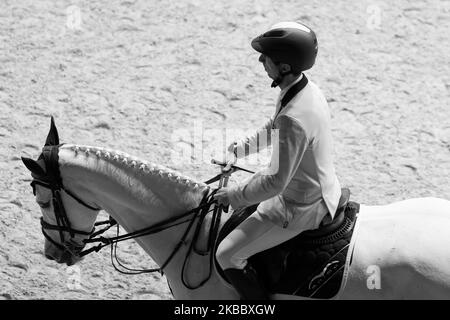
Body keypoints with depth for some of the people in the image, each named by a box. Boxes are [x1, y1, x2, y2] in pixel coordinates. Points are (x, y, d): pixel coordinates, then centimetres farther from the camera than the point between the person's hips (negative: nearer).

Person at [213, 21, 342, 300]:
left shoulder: (294, 119, -36)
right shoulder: (307, 88, -5)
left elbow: (275, 182, -29)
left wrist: (233, 196, -16)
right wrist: (238, 149, 15)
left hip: (300, 209, -10)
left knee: (227, 255, -5)